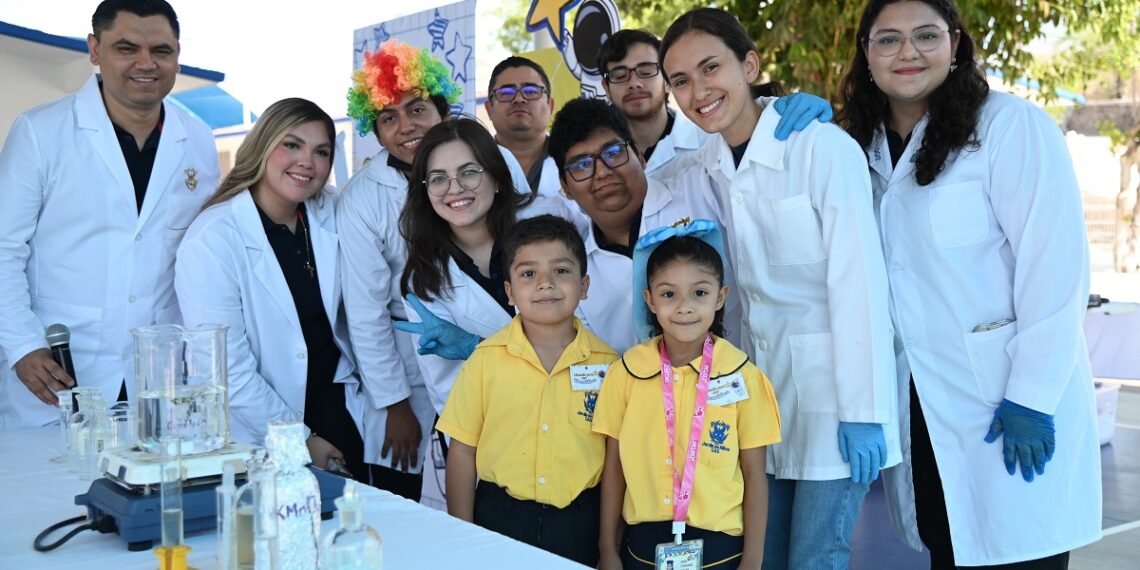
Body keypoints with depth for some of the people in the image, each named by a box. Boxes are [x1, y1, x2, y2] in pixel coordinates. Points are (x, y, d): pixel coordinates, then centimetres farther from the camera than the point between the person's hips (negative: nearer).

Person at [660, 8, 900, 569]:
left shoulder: (822, 147, -15)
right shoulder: (708, 164, 4)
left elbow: (857, 282, -16)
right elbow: (733, 284, 9)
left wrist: (862, 412, -17)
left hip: (831, 380, -6)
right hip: (761, 378, 6)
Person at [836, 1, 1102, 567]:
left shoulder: (1009, 126, -11)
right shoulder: (867, 146, 9)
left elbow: (1056, 266, -15)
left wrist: (1032, 398, -18)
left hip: (1010, 398, -5)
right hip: (920, 408, 6)